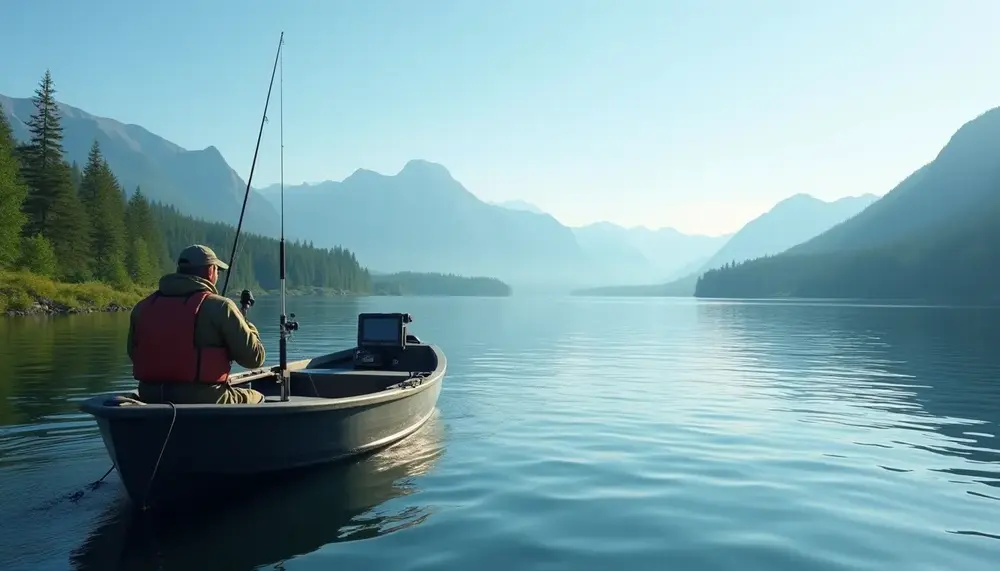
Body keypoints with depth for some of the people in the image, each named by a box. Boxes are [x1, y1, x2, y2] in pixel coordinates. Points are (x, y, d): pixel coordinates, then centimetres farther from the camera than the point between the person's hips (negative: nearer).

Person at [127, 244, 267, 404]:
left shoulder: (142, 307, 5)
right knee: (256, 398, 22)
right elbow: (255, 358, -9)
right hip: (205, 401, -5)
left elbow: (134, 354, 15)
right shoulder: (220, 306, -11)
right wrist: (247, 327, 10)